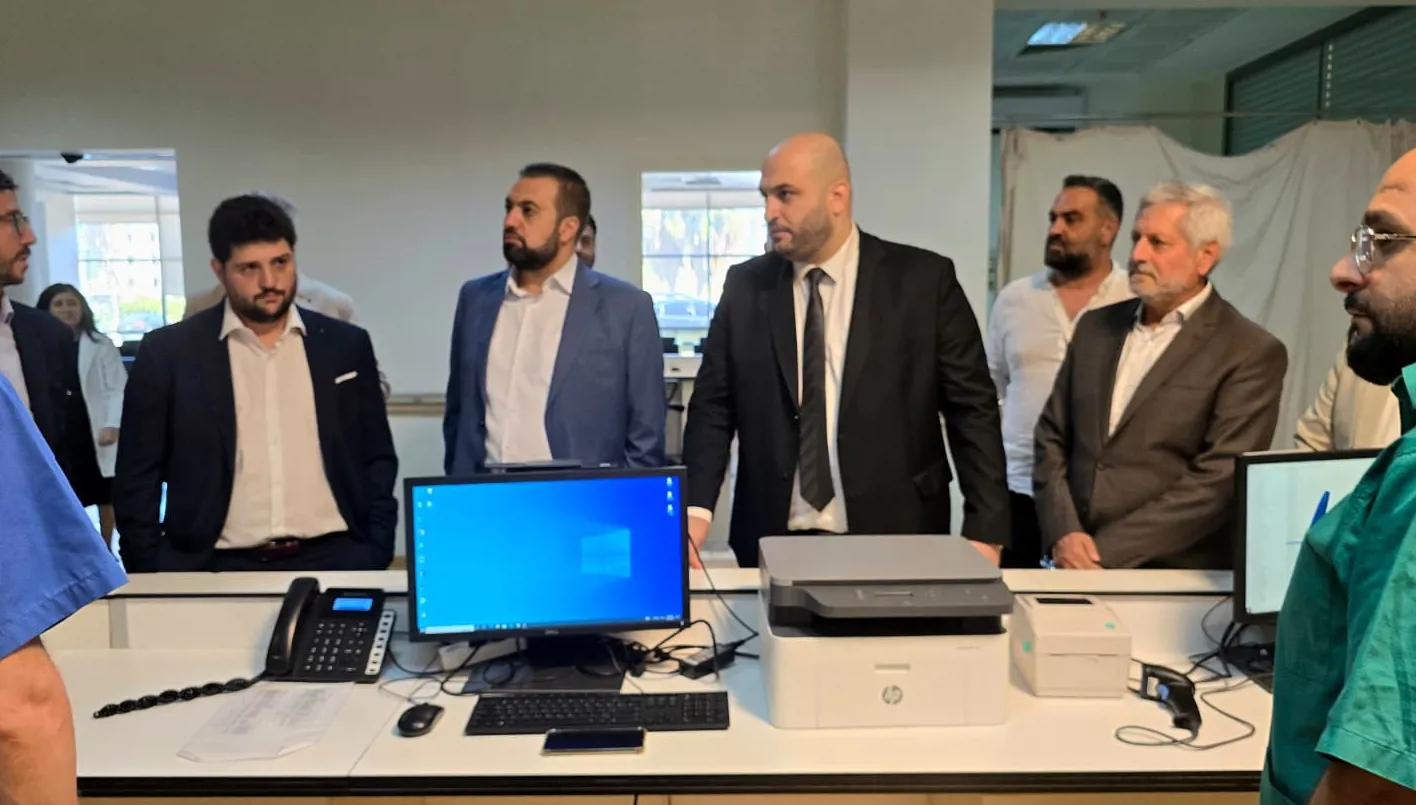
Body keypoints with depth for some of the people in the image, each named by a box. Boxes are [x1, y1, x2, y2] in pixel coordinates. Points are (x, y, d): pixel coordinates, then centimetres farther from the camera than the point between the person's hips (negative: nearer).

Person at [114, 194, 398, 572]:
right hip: (216, 568, 0)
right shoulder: (167, 352, 2)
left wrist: (375, 555, 0)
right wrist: (151, 581, 0)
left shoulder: (346, 345, 6)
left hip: (332, 559, 0)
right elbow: (138, 481, 5)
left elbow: (378, 462, 9)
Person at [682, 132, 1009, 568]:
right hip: (774, 543, 2)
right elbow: (714, 406, 3)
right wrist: (696, 508, -12)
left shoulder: (923, 279, -4)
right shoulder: (744, 286, 2)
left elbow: (973, 409, -2)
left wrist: (985, 531, -7)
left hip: (894, 542, -1)